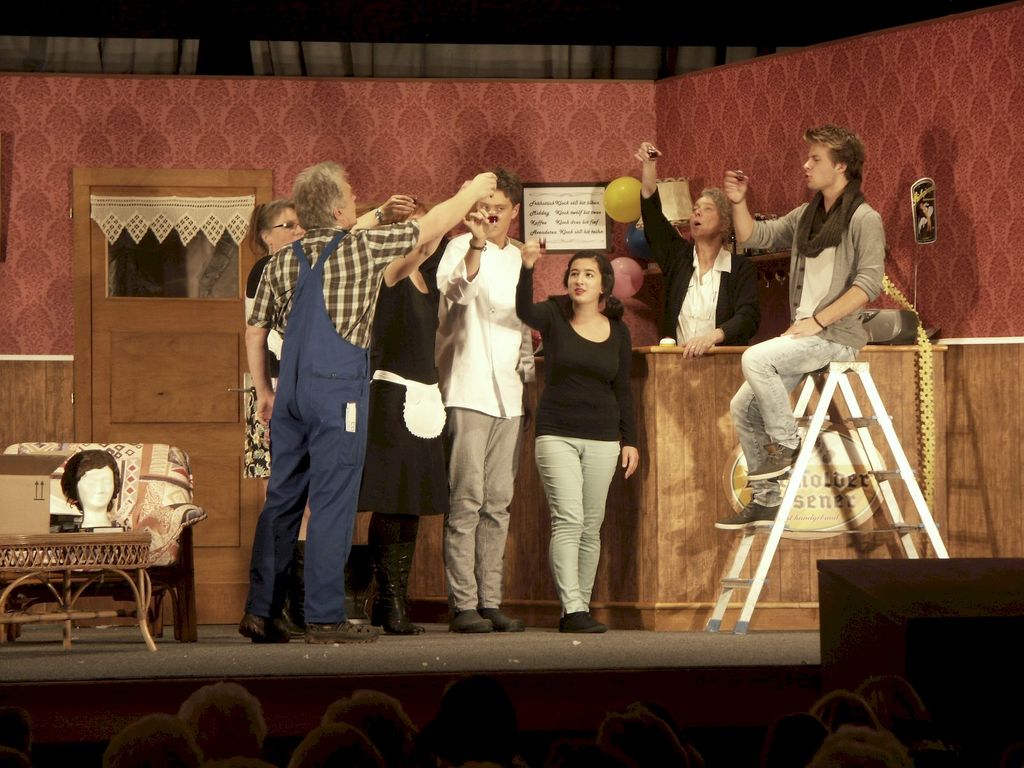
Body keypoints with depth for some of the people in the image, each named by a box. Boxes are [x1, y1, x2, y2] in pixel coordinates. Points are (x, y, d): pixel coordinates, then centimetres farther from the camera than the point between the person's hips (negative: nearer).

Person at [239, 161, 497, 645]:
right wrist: (470, 193, 23)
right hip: (339, 388, -6)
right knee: (333, 501, -4)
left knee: (282, 500, 9)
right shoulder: (361, 248, -4)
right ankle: (325, 617, -5)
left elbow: (255, 331, 15)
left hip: (292, 391, 6)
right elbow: (432, 227, 7)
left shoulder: (281, 263, 11)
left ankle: (261, 611, 10)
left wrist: (263, 391, 24)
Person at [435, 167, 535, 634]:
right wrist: (475, 246, -38)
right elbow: (456, 291, -26)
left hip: (508, 396, 7)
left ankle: (490, 601, 10)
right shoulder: (461, 248, -4)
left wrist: (527, 369, 18)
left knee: (497, 503, 7)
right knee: (466, 500, -9)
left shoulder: (518, 259, 18)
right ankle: (463, 604, -8)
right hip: (468, 390, -7)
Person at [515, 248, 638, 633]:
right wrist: (526, 268, -38)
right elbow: (524, 310, -22)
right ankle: (571, 609, -18)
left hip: (602, 438, 3)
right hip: (556, 434, -3)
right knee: (568, 520, -14)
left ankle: (581, 607, 12)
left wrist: (630, 439, 10)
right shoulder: (554, 317, 0)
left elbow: (622, 389, 13)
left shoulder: (617, 331, 8)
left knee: (591, 528, 5)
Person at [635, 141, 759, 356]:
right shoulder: (678, 257, 14)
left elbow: (748, 317, -8)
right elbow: (652, 217, 3)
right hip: (677, 361, 3)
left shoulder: (740, 267, 4)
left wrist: (712, 337, -27)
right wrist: (648, 168, -10)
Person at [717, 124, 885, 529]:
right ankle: (765, 499, 11)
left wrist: (817, 320, -20)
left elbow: (868, 283, -17)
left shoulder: (864, 219, -9)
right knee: (744, 405, 5)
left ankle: (787, 443, -13)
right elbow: (753, 236, 23)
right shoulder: (806, 217, 16)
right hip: (805, 335, 8)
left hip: (837, 335, -8)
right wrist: (738, 203, 5)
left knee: (756, 358, -28)